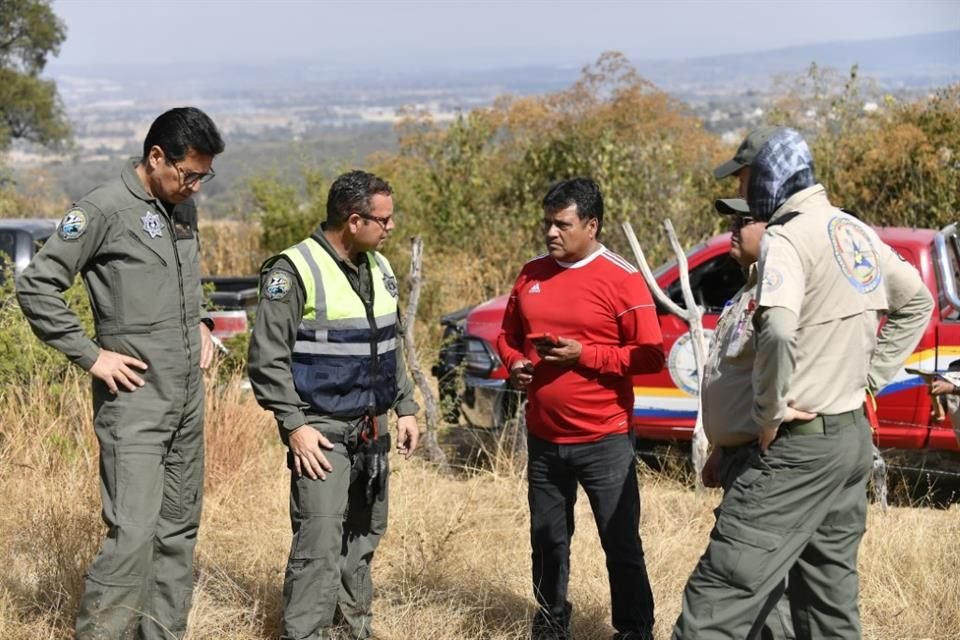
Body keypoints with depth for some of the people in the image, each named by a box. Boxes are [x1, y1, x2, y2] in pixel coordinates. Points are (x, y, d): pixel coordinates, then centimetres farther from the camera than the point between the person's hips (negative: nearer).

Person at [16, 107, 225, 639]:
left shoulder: (183, 208, 11)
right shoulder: (104, 210, -12)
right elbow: (36, 286, -12)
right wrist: (91, 356, -14)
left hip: (188, 397, 8)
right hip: (135, 400, -8)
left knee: (179, 530, 11)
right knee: (133, 533, -14)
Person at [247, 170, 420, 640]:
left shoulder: (378, 268, 12)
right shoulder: (294, 271, -13)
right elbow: (268, 358, -13)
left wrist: (405, 407, 16)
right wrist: (294, 425, -17)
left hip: (372, 429, 8)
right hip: (322, 432, -7)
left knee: (365, 535, 14)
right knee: (319, 546, -11)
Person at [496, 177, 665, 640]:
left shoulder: (622, 280, -11)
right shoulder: (531, 275, 6)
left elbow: (650, 356, -13)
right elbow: (508, 334, 18)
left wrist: (584, 354, -20)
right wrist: (514, 362, -3)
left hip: (604, 441, -5)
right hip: (543, 438, 5)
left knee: (621, 544, 2)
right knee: (547, 538, 18)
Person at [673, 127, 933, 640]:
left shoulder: (788, 237, -14)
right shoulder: (857, 232, 12)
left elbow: (778, 330, -32)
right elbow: (917, 303, 26)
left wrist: (768, 413, -19)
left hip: (801, 442, -9)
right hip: (853, 435, 9)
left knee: (723, 589, -12)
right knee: (830, 593, 15)